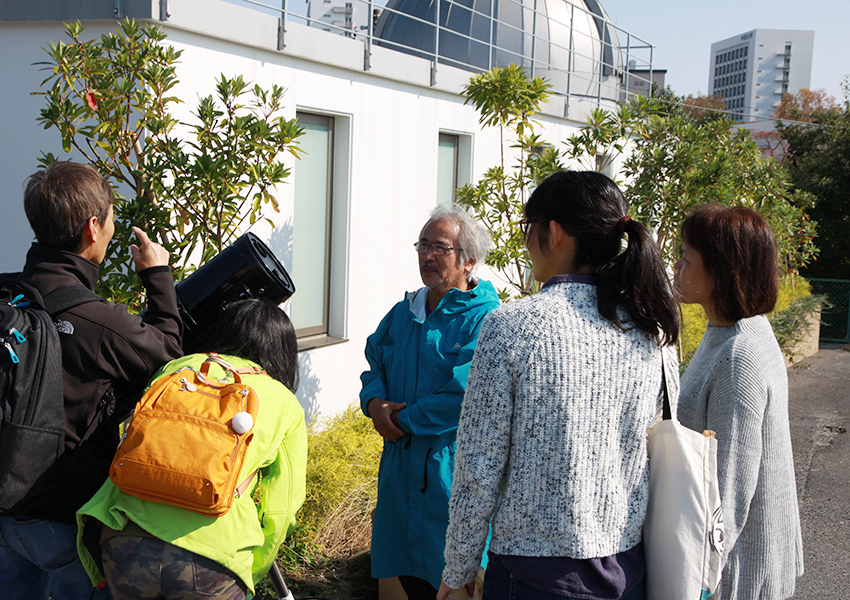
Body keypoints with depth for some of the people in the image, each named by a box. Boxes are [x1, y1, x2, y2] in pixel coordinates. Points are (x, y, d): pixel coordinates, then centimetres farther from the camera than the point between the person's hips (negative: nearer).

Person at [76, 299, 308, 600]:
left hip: (126, 542, 3)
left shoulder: (178, 366, 20)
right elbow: (281, 509, 15)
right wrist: (250, 575, 30)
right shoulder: (286, 404, 14)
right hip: (209, 562, -2)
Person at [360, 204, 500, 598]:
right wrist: (374, 403, -5)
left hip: (451, 470, -7)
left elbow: (466, 395, -22)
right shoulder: (403, 313, 12)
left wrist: (402, 421, -15)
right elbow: (375, 365, 18)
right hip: (401, 463, 7)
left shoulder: (484, 318, -14)